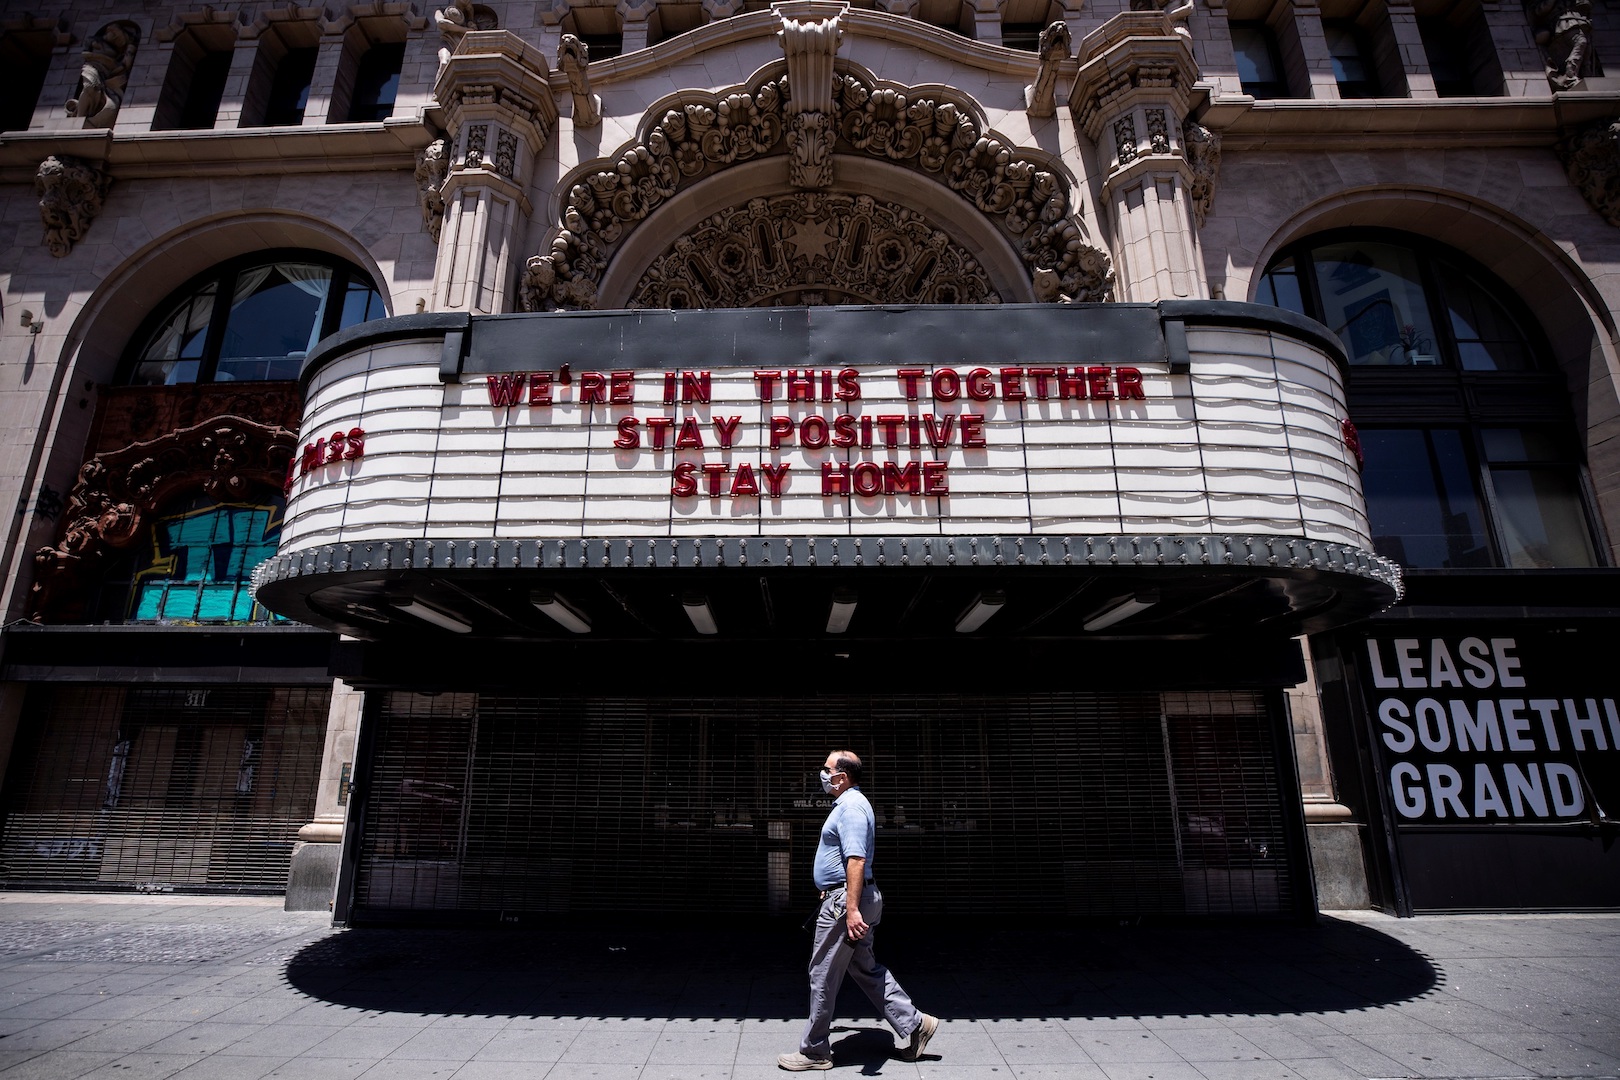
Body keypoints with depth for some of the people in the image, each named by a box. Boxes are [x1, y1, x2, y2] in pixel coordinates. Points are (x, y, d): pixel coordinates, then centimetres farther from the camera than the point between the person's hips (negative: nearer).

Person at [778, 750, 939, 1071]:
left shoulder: (851, 807, -19)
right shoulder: (850, 804, 14)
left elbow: (856, 860, -28)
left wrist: (852, 909, -32)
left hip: (844, 900, -11)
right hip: (849, 899, 11)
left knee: (823, 975, 2)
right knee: (866, 968, 17)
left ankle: (814, 1051, 15)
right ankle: (913, 1023, 20)